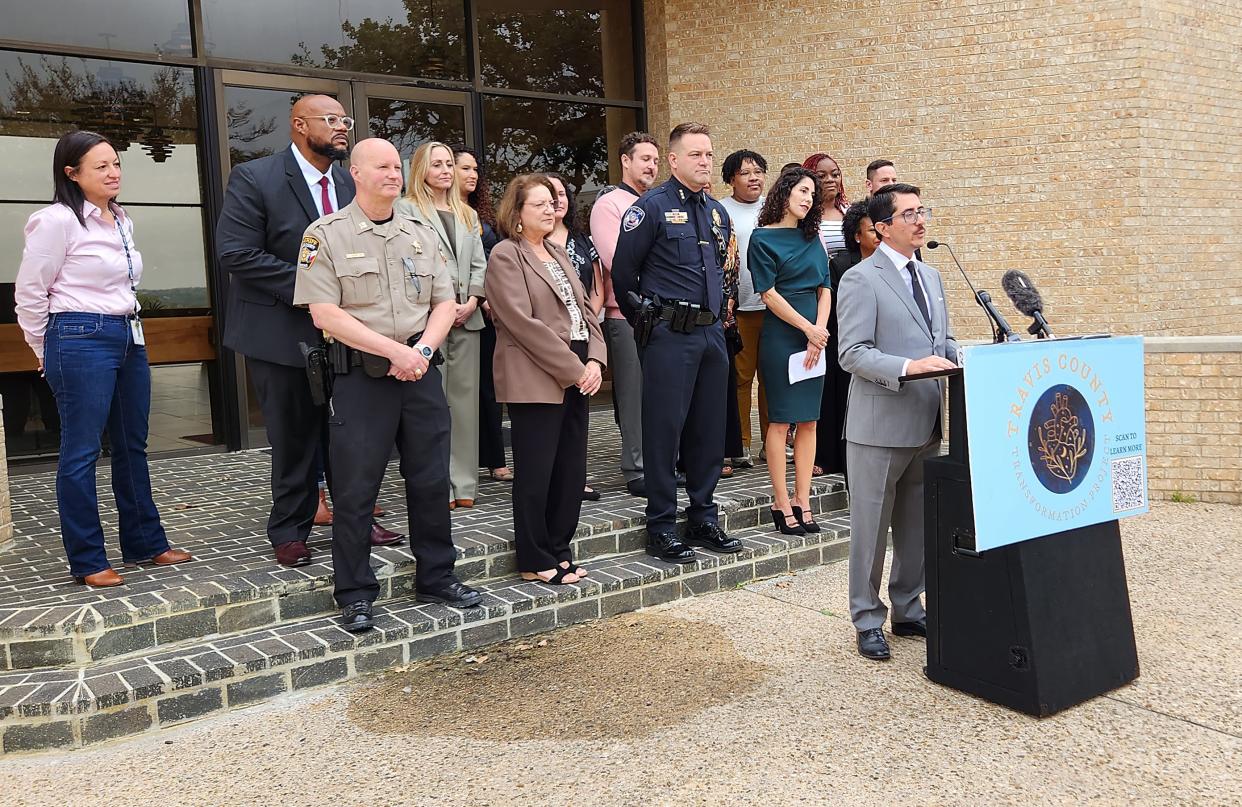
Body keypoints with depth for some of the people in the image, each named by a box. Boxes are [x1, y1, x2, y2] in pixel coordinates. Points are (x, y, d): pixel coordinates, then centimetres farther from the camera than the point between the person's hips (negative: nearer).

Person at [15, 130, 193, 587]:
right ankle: (87, 561, 7)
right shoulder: (57, 221, -9)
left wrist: (127, 330, 20)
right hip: (83, 342, -8)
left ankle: (144, 543, 24)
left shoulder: (122, 221, 14)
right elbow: (29, 293, -6)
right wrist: (48, 352, 2)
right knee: (81, 452, -1)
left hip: (129, 337, 8)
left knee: (132, 447, 13)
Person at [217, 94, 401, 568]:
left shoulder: (348, 185, 9)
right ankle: (290, 532, 22)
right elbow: (235, 252, -17)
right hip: (285, 332, -5)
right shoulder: (254, 178, -9)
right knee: (294, 440, 5)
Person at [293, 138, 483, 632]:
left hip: (421, 369, 4)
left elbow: (445, 303, 10)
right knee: (354, 489, 0)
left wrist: (423, 349, -8)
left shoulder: (422, 234, 12)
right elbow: (324, 314, -10)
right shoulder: (326, 235, -2)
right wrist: (394, 349, -15)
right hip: (361, 374, -4)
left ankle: (436, 577, 24)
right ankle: (355, 595, 13)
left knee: (431, 480, 10)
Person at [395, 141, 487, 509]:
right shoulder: (406, 210, 1)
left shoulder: (467, 215, 21)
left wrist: (472, 301, -2)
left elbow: (479, 264, 16)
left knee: (466, 398, 5)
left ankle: (463, 482, 11)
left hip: (467, 316, 6)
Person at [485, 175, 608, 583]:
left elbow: (584, 309, 15)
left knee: (572, 471, 10)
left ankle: (558, 550, 23)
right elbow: (524, 323, -15)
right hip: (536, 380, -7)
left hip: (577, 376, 8)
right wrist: (573, 369, -15)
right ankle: (535, 561, 13)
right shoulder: (505, 256, -6)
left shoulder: (559, 252, 19)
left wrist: (594, 361, -1)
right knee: (535, 473, 0)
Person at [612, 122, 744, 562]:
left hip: (711, 334, 7)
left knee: (709, 429, 11)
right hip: (670, 337, -7)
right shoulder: (651, 207, -7)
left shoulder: (717, 212, 15)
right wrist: (645, 321, 2)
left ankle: (703, 520, 23)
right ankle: (661, 528, 7)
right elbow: (623, 271, -5)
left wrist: (716, 315, 18)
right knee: (664, 429, -2)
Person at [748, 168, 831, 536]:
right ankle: (781, 505, 4)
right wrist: (808, 328, -10)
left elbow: (825, 288, 9)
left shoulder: (812, 237, 15)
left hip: (815, 334, 6)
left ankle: (802, 501, 11)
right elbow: (769, 294, -8)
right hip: (780, 334, -5)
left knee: (809, 419, 5)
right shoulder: (763, 238, -1)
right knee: (781, 419, -3)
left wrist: (819, 333, -5)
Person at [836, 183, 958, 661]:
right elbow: (852, 353, -16)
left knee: (918, 527, 16)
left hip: (926, 424, 7)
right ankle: (868, 620, 16)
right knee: (871, 527, 3)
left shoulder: (931, 276, 16)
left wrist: (961, 360, 0)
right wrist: (908, 366, -28)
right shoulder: (861, 279, -9)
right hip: (880, 425, -7)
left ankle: (908, 610, 31)